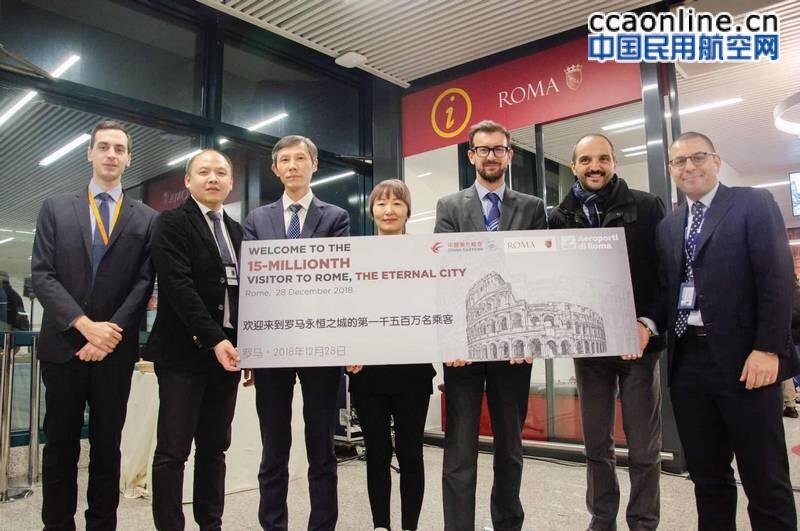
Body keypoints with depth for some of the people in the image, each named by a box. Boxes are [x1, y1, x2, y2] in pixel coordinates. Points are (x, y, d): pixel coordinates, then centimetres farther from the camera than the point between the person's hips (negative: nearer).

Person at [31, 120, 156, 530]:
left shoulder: (146, 219, 5)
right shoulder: (55, 208, 7)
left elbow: (144, 284, -1)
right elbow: (41, 274, -2)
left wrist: (110, 332, -12)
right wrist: (85, 324, -14)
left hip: (115, 348, 0)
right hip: (63, 344, 0)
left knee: (107, 446, 9)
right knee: (60, 445, 9)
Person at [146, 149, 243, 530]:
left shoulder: (237, 231, 15)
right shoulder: (172, 223, -2)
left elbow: (243, 290, 13)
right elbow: (179, 286, -14)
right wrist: (213, 339, -19)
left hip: (228, 351, 6)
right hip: (185, 352, -5)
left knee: (214, 448, 12)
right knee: (173, 450, -1)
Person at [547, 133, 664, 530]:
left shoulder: (647, 207, 1)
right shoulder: (560, 218, 7)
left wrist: (648, 323, -14)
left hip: (638, 342, -2)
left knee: (643, 446, 5)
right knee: (596, 445, 12)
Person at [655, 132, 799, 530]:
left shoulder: (754, 204, 0)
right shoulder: (667, 225, 15)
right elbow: (665, 289, 13)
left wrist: (767, 349, -16)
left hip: (743, 359, -5)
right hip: (687, 362, 5)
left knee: (765, 478, 5)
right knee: (706, 476, 14)